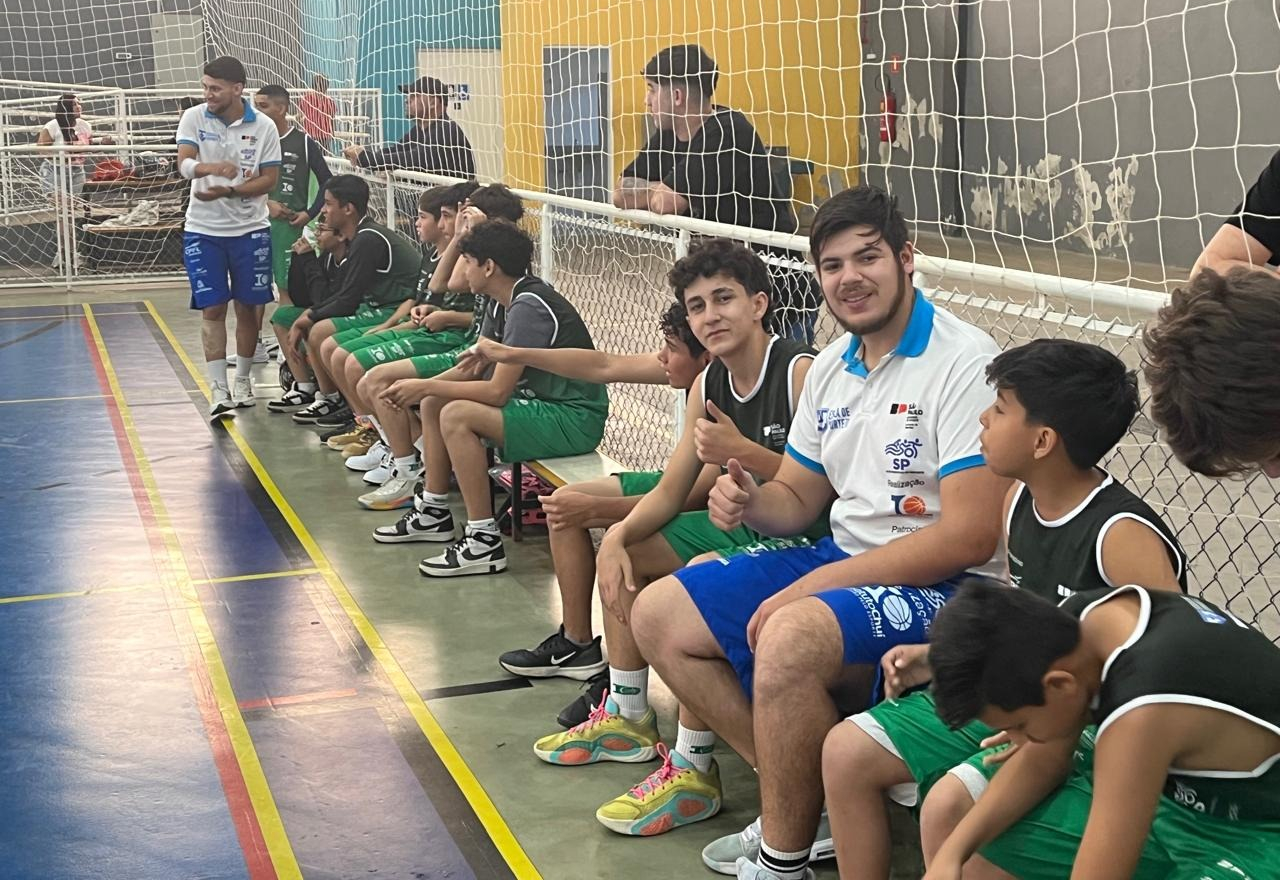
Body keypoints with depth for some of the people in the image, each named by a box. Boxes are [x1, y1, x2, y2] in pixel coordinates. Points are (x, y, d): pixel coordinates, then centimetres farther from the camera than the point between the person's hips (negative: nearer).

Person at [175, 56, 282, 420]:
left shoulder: (264, 127, -5)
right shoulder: (194, 118, -3)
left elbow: (270, 179, -5)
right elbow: (184, 163, -15)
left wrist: (228, 191, -20)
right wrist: (211, 167, -38)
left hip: (250, 229, 0)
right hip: (203, 230, 0)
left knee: (248, 307, 7)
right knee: (212, 309, -3)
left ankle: (242, 380, 24)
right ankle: (218, 390, 1)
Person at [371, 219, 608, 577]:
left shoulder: (528, 307, -21)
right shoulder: (507, 301, 9)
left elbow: (498, 390, -24)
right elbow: (472, 367, 14)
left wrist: (425, 387, -15)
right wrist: (422, 387, -1)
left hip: (573, 419, -10)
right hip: (542, 402, 10)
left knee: (456, 415, -26)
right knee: (433, 404, 12)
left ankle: (484, 542, -21)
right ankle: (434, 511, 22)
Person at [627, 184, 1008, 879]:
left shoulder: (964, 363, -17)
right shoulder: (831, 367, 9)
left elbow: (970, 535, -23)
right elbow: (797, 500, 17)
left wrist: (817, 583, -22)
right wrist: (747, 501, -9)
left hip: (941, 587, -9)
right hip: (840, 559, 9)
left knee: (790, 638, -36)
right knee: (657, 616, 5)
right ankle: (799, 806, 5)